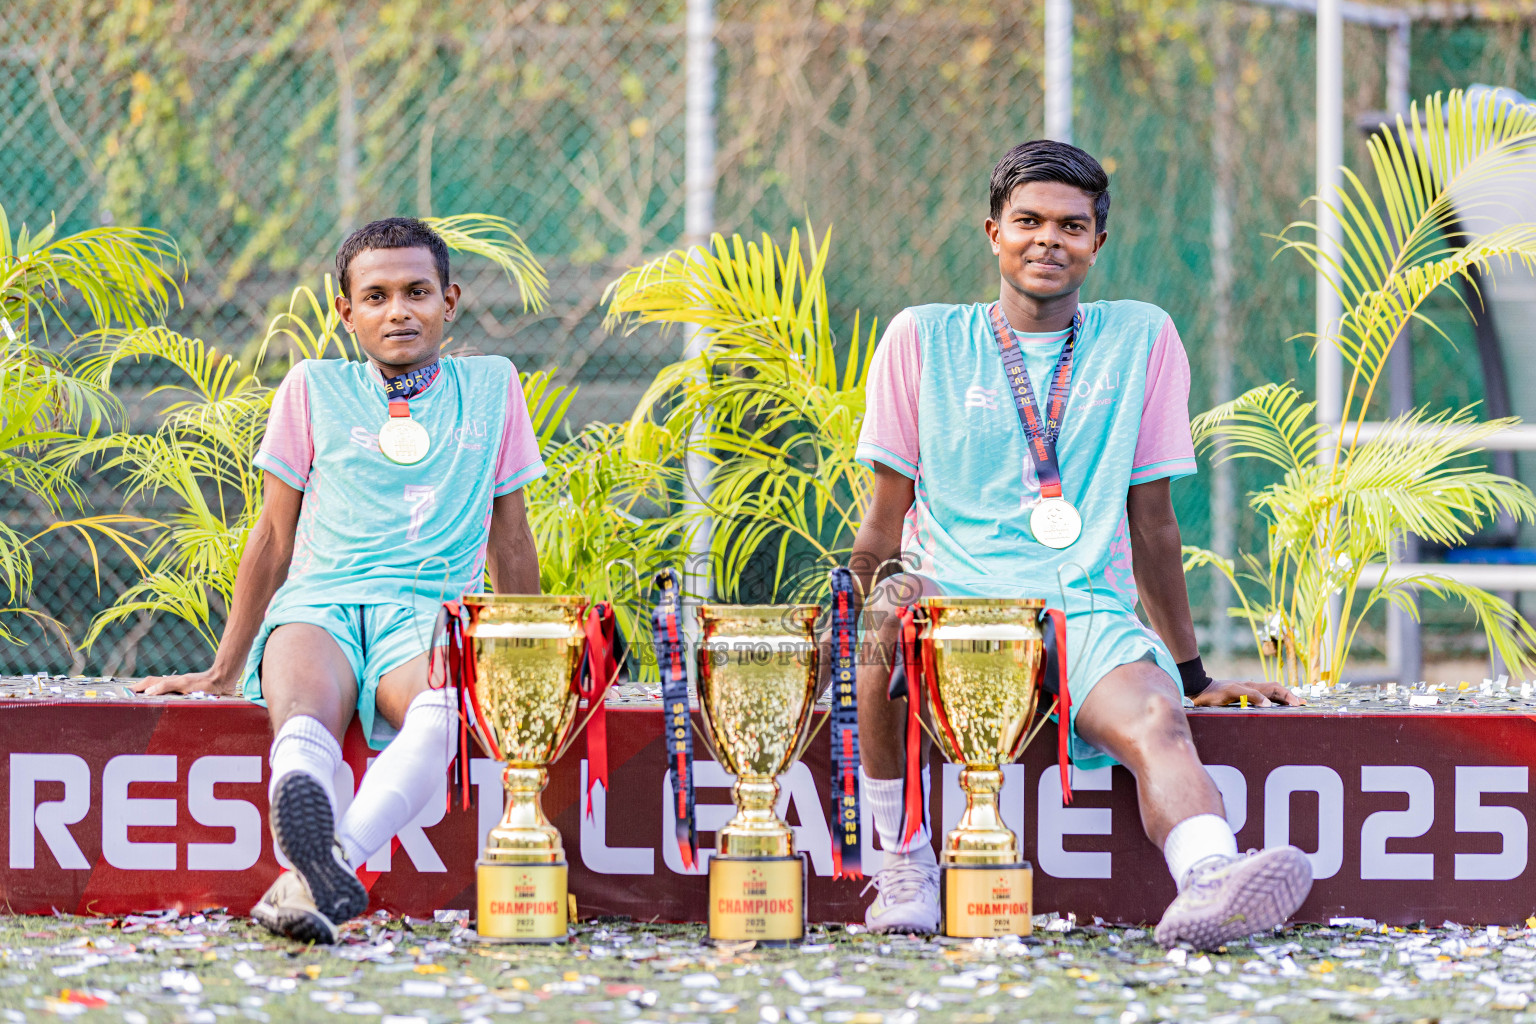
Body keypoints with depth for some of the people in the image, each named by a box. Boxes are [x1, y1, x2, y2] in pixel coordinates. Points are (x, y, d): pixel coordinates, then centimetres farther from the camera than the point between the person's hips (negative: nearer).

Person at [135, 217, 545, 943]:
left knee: (444, 711, -40)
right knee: (305, 715, -38)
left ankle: (327, 868, -61)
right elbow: (274, 538, 21)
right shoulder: (314, 389, 17)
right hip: (316, 605, 0)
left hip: (427, 612, 0)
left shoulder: (492, 388, 19)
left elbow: (509, 543, 24)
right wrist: (223, 672, 21)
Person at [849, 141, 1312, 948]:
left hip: (1090, 617, 0)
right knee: (897, 600, -36)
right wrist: (867, 626, -3)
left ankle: (1208, 883, -62)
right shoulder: (924, 339, 10)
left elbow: (1151, 521, 16)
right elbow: (885, 521, 11)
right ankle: (905, 863, -25)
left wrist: (1191, 674, 15)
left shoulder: (1141, 339, 13)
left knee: (1153, 718, -33)